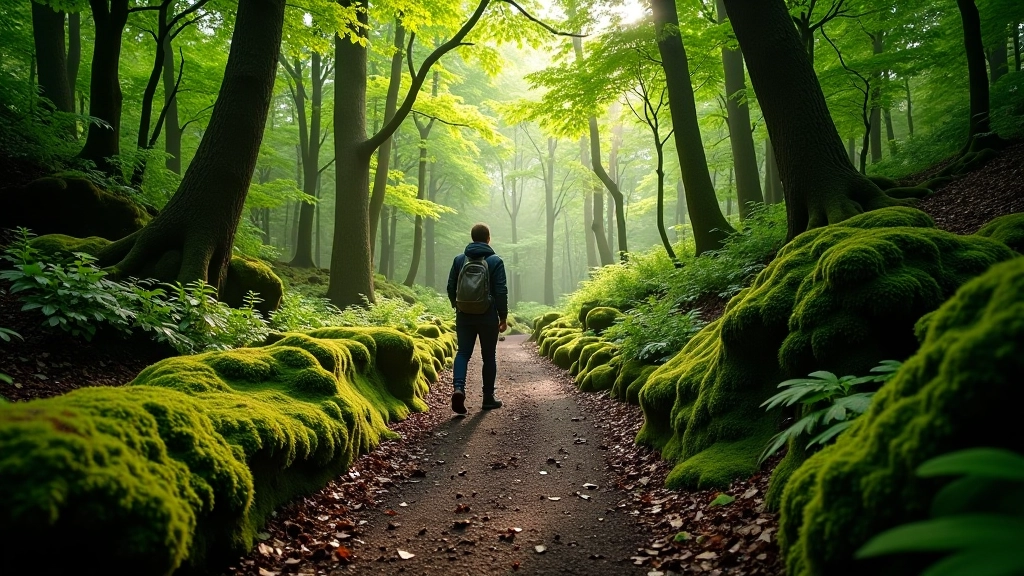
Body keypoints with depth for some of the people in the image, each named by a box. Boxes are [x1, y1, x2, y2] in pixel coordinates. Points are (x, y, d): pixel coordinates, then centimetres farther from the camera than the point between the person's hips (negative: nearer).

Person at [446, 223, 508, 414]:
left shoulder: (459, 259, 3)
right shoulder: (495, 261, -6)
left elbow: (451, 287, 7)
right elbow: (501, 292, -9)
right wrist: (503, 316, -1)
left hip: (464, 317, 2)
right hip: (488, 317, -2)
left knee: (463, 352, 7)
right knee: (489, 356, 10)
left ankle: (458, 387, -17)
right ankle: (488, 398, 16)